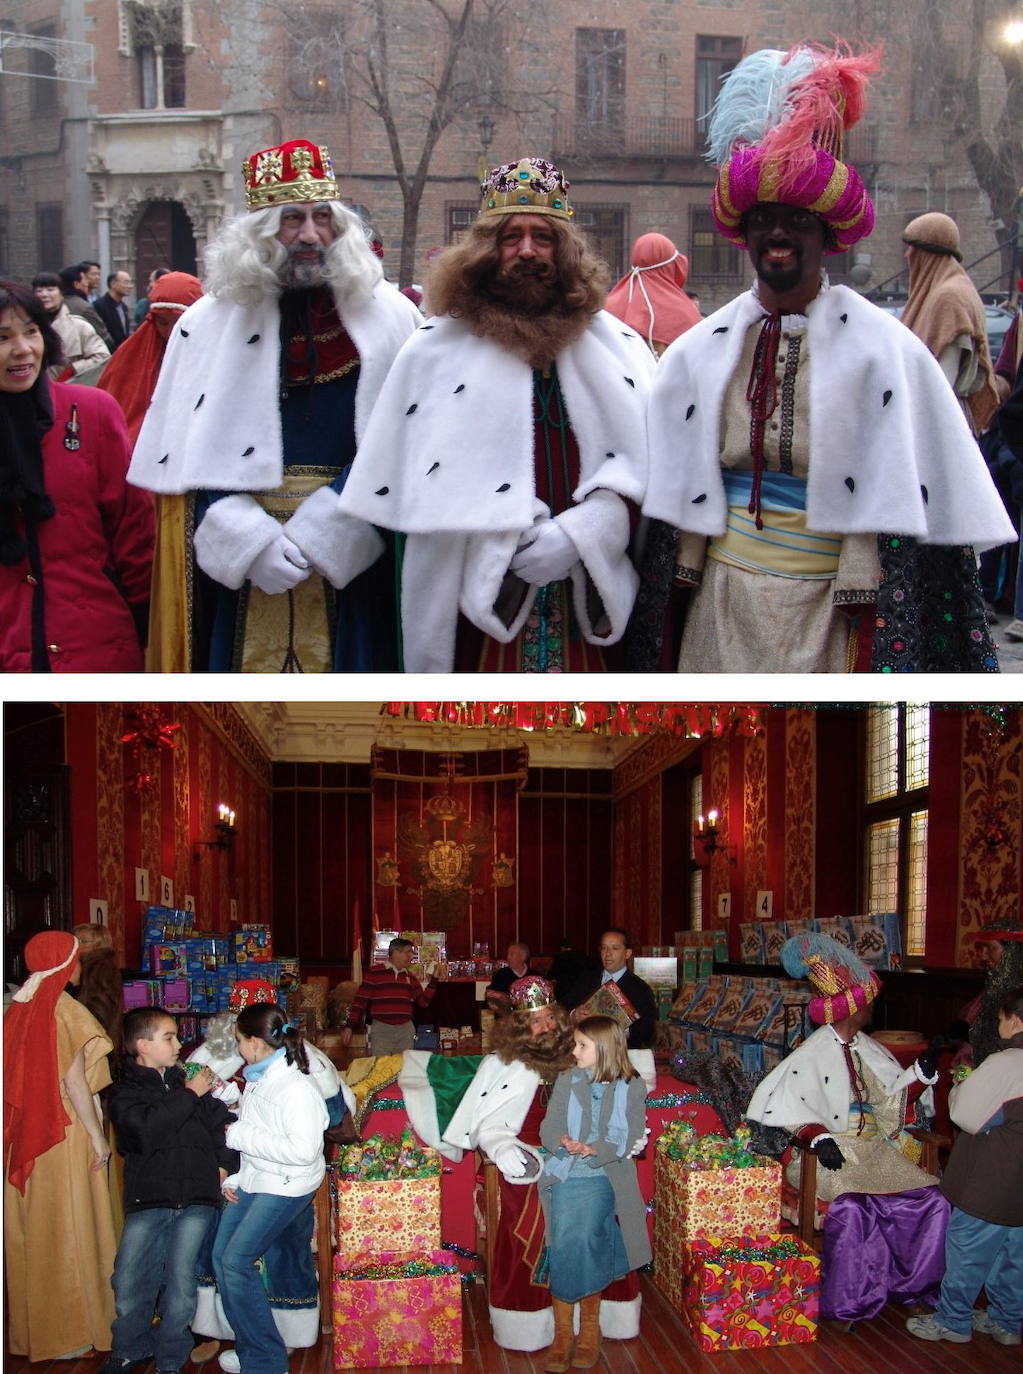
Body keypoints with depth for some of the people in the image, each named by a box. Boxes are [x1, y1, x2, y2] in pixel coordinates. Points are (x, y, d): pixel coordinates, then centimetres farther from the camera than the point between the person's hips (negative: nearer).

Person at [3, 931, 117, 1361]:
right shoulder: (66, 1012, -17)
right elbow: (74, 1081, -19)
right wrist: (97, 1136, -12)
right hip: (63, 1135, -6)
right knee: (65, 1228, 4)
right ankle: (65, 1330, 13)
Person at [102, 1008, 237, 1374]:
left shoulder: (191, 1081, 17)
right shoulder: (124, 1092, 7)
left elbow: (223, 1124, 17)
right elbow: (144, 1129, -12)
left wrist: (225, 1165, 2)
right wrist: (189, 1096, -7)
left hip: (198, 1197, 2)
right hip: (147, 1198, -1)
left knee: (180, 1282, -4)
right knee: (129, 1280, -4)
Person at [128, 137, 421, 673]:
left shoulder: (390, 316, 2)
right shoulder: (209, 322, 6)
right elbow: (190, 456, 3)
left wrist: (324, 533, -12)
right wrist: (251, 540, -12)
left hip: (353, 556, -1)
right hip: (240, 561, 1)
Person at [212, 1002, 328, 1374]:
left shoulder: (296, 1088, -23)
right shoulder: (256, 1080, 5)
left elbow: (303, 1150, -30)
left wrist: (242, 1137, -24)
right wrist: (232, 1177, 8)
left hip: (286, 1186, -9)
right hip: (253, 1181, 9)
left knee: (237, 1260, -13)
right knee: (221, 1256, 11)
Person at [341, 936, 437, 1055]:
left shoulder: (410, 977, 13)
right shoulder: (375, 972, -1)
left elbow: (423, 1001, 10)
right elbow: (361, 1000, -3)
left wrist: (432, 981, 1)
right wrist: (349, 1026, -8)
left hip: (405, 1029, 4)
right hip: (381, 1029, -4)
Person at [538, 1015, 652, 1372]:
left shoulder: (633, 1088, 5)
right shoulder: (566, 1081, 11)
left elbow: (630, 1140, -1)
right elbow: (548, 1128, 7)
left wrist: (594, 1150, -18)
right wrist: (563, 1141, -16)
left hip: (605, 1174, -2)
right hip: (564, 1172, 2)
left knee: (586, 1232, -26)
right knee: (566, 1237, -21)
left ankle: (589, 1327, -9)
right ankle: (563, 1332, -12)